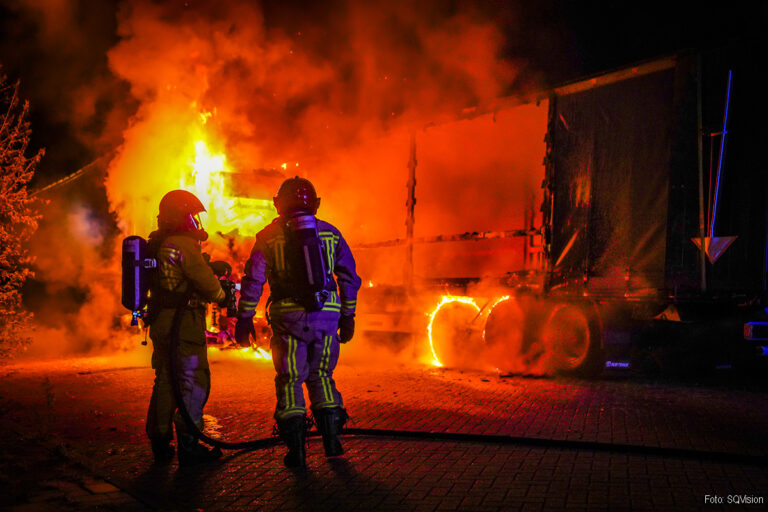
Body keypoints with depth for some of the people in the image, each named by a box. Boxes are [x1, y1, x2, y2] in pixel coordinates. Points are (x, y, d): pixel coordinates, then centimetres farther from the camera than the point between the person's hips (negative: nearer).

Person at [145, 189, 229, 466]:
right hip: (183, 322, -9)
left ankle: (160, 442, 21)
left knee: (165, 380, 15)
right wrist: (223, 296, 6)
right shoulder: (185, 245, -14)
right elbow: (207, 284, -14)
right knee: (193, 382, -3)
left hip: (159, 321, 9)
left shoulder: (155, 245, 13)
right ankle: (188, 445, 0)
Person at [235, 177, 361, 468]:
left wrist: (244, 318, 4)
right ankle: (332, 442, 16)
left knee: (290, 381, 6)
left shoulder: (268, 237, 4)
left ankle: (296, 450, 3)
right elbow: (350, 279, 10)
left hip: (289, 318, -2)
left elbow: (253, 281, -2)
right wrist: (348, 317, 17)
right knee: (321, 376, 17)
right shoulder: (330, 233, 9)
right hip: (327, 315, 2)